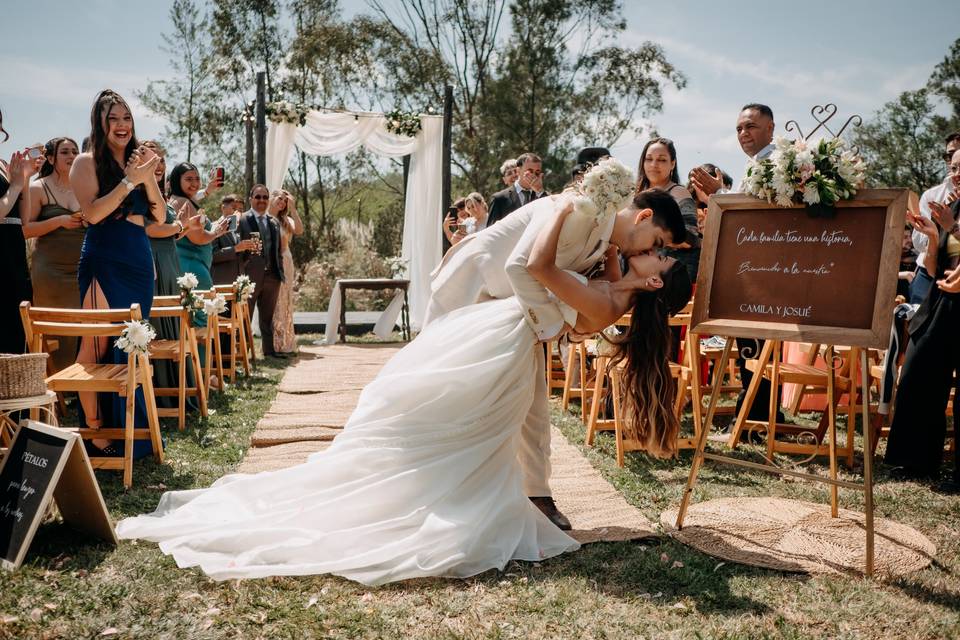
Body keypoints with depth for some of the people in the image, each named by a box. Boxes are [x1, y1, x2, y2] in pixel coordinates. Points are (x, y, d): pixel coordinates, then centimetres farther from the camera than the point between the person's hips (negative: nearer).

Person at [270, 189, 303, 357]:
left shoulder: (285, 220, 13)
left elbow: (299, 230, -7)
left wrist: (292, 208, -5)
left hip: (285, 264, 4)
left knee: (284, 302, 6)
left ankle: (284, 344, 11)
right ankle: (273, 345, 0)